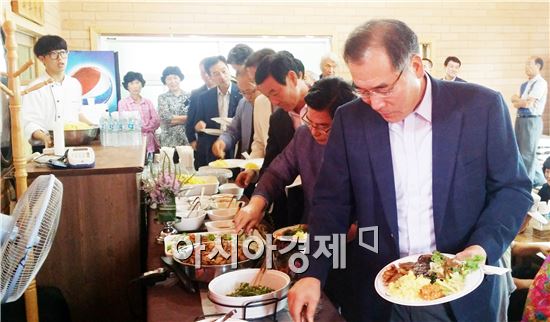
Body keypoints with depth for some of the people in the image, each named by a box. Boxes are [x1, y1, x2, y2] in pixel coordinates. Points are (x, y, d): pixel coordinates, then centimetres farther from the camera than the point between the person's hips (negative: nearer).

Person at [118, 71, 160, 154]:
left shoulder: (148, 102, 14)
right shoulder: (122, 103, 3)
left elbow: (156, 121, 5)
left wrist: (143, 128, -7)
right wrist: (147, 127, -3)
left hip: (149, 141, 3)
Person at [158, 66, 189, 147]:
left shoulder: (189, 96, 8)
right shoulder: (162, 98, 6)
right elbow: (166, 118, -6)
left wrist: (175, 119, -9)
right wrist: (188, 117, -3)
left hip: (188, 140, 1)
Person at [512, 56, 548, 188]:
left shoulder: (540, 83, -10)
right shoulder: (525, 84, 14)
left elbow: (528, 103, -16)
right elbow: (515, 103, 9)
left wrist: (517, 99, 1)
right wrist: (521, 101, -11)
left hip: (532, 121, -9)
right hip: (520, 119, 9)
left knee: (527, 153, -2)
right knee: (521, 151, 16)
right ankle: (538, 178, 31)